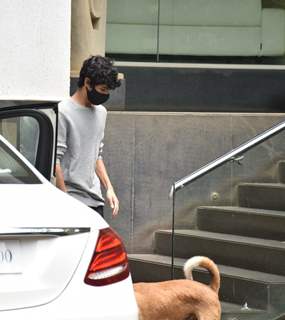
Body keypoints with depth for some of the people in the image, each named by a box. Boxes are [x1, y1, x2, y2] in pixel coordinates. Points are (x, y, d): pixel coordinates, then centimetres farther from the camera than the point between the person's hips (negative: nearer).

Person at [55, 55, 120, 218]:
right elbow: (54, 161, -13)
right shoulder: (63, 113, -10)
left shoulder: (101, 113, 15)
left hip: (95, 200, 7)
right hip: (72, 200, -7)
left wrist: (109, 188, 14)